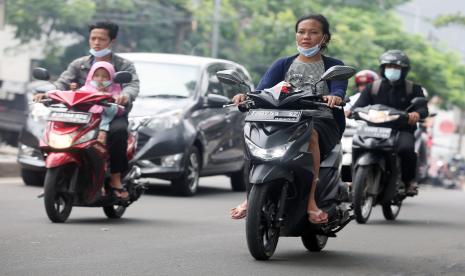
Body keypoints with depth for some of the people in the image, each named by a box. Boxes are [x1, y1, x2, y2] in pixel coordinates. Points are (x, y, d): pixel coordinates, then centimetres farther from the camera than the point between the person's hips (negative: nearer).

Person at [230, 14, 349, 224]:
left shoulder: (334, 66, 12)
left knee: (310, 134, -38)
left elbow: (339, 89, -9)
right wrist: (247, 96, -23)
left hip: (322, 122, -3)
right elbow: (263, 89, 1)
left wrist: (334, 96, -35)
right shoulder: (283, 65, 19)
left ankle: (311, 200, -38)